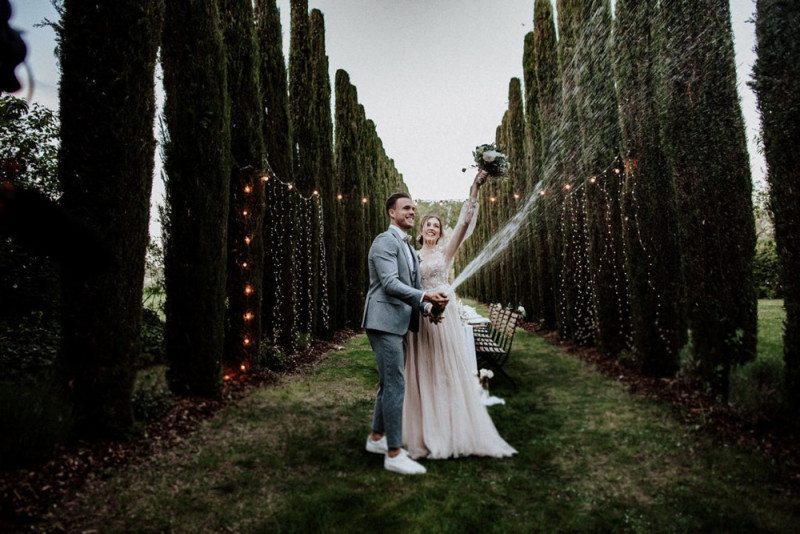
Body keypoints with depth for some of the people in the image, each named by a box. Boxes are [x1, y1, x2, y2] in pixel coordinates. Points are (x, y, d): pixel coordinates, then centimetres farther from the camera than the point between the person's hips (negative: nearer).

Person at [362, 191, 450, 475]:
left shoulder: (407, 246, 20)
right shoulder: (385, 241, -11)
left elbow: (412, 285, 18)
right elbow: (390, 283, -22)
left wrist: (426, 307, 0)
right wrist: (425, 296, -32)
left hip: (398, 323, 10)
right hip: (384, 322, -10)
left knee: (389, 383, 16)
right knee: (395, 385, -7)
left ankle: (377, 438, 31)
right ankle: (394, 454, 3)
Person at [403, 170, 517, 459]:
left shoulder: (446, 251, 4)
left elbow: (464, 224, -9)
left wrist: (474, 189, -16)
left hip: (443, 317, -3)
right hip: (419, 318, 3)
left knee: (448, 371, 2)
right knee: (422, 374, 7)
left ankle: (455, 432, 14)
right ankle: (427, 433, 18)